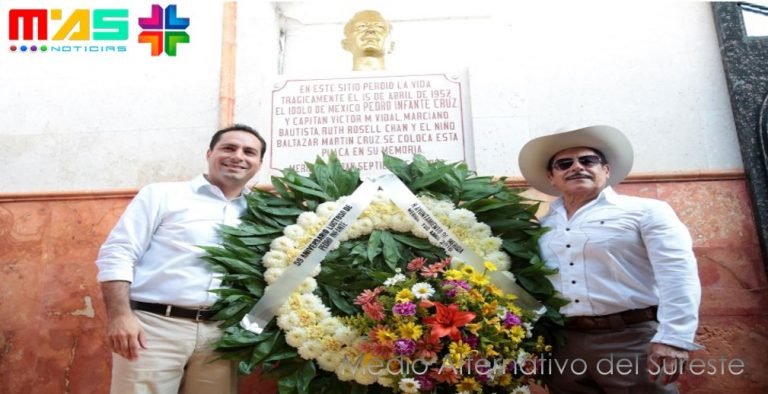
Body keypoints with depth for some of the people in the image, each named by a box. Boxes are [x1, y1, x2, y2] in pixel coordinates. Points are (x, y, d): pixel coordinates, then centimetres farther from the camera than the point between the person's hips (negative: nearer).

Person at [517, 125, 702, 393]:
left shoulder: (646, 211, 1)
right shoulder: (542, 227, 11)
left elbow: (678, 274, -8)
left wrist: (675, 339, -18)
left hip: (633, 340, -3)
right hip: (563, 346, 4)